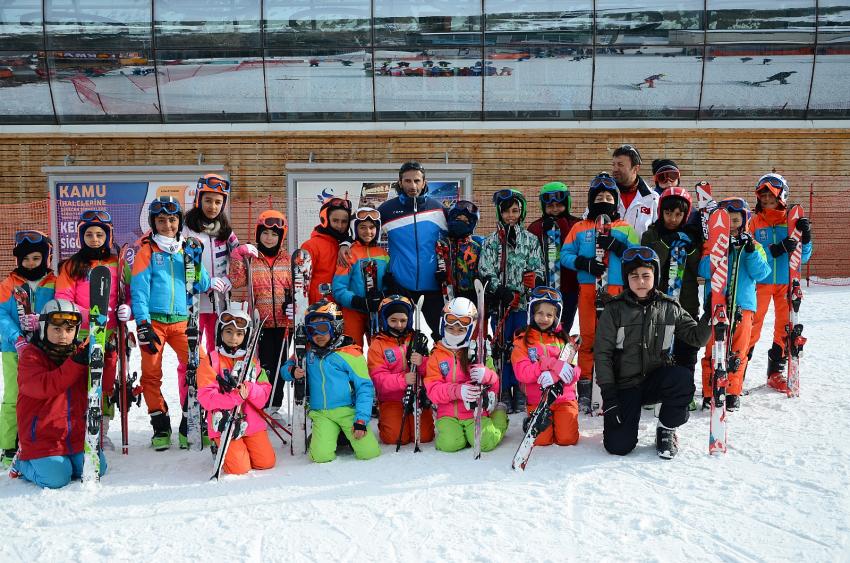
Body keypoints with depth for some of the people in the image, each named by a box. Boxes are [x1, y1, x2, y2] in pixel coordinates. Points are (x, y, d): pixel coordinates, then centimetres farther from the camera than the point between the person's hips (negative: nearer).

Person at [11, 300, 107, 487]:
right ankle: (23, 464, 12)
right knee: (56, 479, -19)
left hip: (77, 435, 4)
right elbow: (43, 387, -25)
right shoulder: (31, 354, -6)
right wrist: (76, 363, -33)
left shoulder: (80, 351, 8)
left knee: (97, 469, -11)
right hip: (42, 438, -4)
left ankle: (63, 461, 18)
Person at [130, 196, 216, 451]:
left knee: (200, 369, -10)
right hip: (153, 320, -2)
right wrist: (143, 324, -12)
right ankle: (161, 428, 14)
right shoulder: (146, 249, 3)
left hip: (182, 321, 2)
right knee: (152, 374, -1)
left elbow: (203, 287, 8)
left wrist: (196, 261, -8)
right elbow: (139, 289, -3)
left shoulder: (186, 248, 13)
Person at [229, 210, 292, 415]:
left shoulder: (288, 259, 7)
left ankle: (275, 403, 19)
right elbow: (237, 282, -6)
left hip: (284, 319, 1)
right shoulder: (251, 259, 4)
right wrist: (238, 259, -15)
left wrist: (294, 305, -7)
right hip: (261, 320, -1)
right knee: (265, 362, -1)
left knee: (279, 361, 8)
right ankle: (265, 403, 10)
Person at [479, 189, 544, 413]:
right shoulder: (491, 241, 7)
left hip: (525, 302, 1)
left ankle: (520, 393, 10)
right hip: (500, 303, 0)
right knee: (501, 348, 0)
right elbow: (485, 274, -1)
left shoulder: (531, 240, 10)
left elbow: (538, 270, 7)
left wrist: (534, 278, -16)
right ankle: (504, 393, 9)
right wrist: (504, 293, -13)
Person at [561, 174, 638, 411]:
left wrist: (615, 246, -12)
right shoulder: (580, 228, 13)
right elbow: (565, 255, 6)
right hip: (587, 289, 0)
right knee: (588, 338, 0)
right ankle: (584, 391, 7)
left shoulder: (625, 228, 13)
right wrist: (585, 263, -10)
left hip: (616, 290, 0)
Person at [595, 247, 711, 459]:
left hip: (656, 381, 2)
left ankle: (666, 430, -5)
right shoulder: (615, 310, -7)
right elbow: (602, 354, -8)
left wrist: (709, 317, -16)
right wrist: (608, 395, -14)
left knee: (682, 378, -32)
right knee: (618, 447, -16)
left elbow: (696, 337, 4)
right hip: (624, 385, -2)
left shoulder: (669, 308, 2)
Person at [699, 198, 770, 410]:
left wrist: (751, 251, -14)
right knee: (713, 349, -2)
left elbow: (761, 273, -1)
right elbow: (704, 271, -7)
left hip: (743, 305, 1)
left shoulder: (753, 246, 11)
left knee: (737, 351, 3)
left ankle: (732, 393, 13)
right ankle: (710, 393, 5)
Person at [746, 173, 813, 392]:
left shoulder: (791, 220, 4)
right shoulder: (754, 222, 0)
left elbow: (803, 257, 3)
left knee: (785, 327, 7)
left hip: (786, 282, 2)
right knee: (751, 327, -3)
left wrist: (806, 237, -14)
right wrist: (776, 250, -22)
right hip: (760, 282, -2)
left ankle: (776, 371, 21)